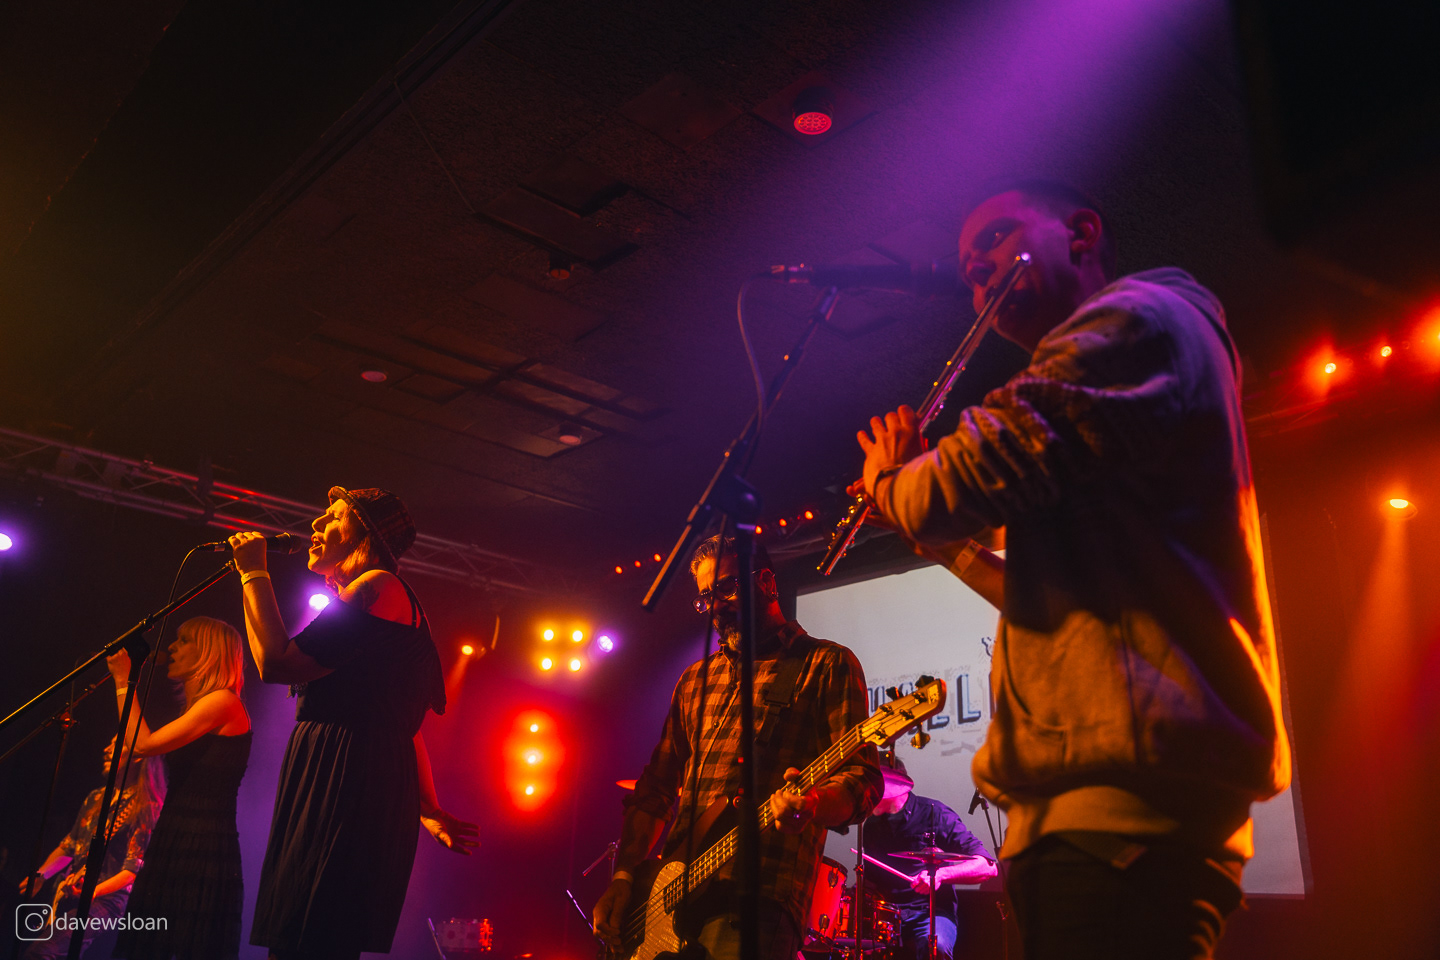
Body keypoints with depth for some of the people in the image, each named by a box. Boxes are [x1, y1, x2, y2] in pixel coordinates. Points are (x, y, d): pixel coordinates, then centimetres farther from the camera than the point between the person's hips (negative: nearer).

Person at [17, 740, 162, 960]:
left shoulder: (146, 808, -7)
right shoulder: (96, 798, 16)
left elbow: (133, 869, -11)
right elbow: (69, 845, 21)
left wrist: (93, 891, -22)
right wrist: (40, 875, 5)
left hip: (107, 896, -8)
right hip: (67, 892, 8)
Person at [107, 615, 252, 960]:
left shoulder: (224, 702, -9)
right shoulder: (198, 709, 20)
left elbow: (145, 744, -11)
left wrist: (123, 681, -3)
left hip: (204, 851, -9)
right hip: (172, 847, 9)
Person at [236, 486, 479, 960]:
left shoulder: (378, 587, -8)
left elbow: (276, 662, -15)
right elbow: (406, 726, 23)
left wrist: (254, 574, -2)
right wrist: (428, 810, 22)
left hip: (346, 788, -11)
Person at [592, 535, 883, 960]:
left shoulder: (826, 664, 3)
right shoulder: (696, 679, 21)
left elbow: (863, 777, -6)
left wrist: (812, 806, -27)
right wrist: (624, 876, 9)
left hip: (754, 897, -5)